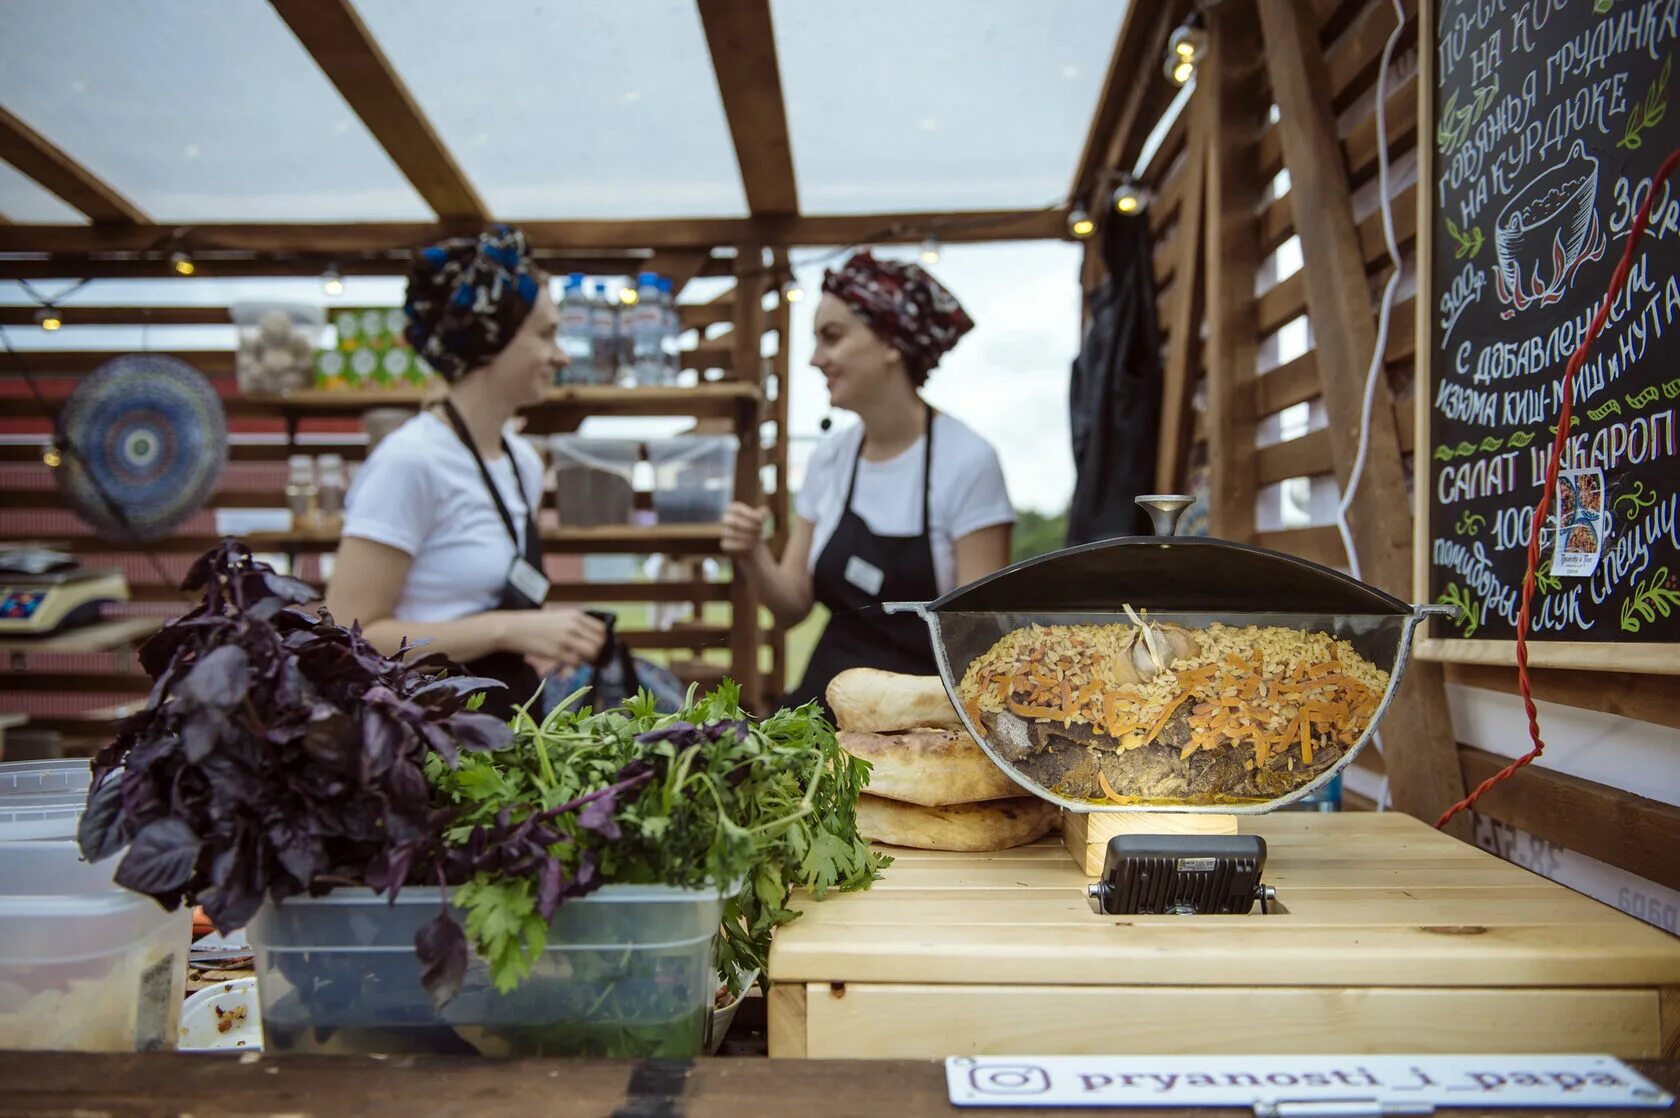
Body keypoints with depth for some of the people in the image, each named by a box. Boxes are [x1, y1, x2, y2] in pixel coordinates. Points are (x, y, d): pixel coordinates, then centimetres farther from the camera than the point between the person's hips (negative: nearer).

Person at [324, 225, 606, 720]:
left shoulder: (523, 460, 7)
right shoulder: (409, 461, -16)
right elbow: (351, 635, -19)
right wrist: (507, 630, -22)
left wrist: (541, 630, 2)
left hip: (506, 726, 7)